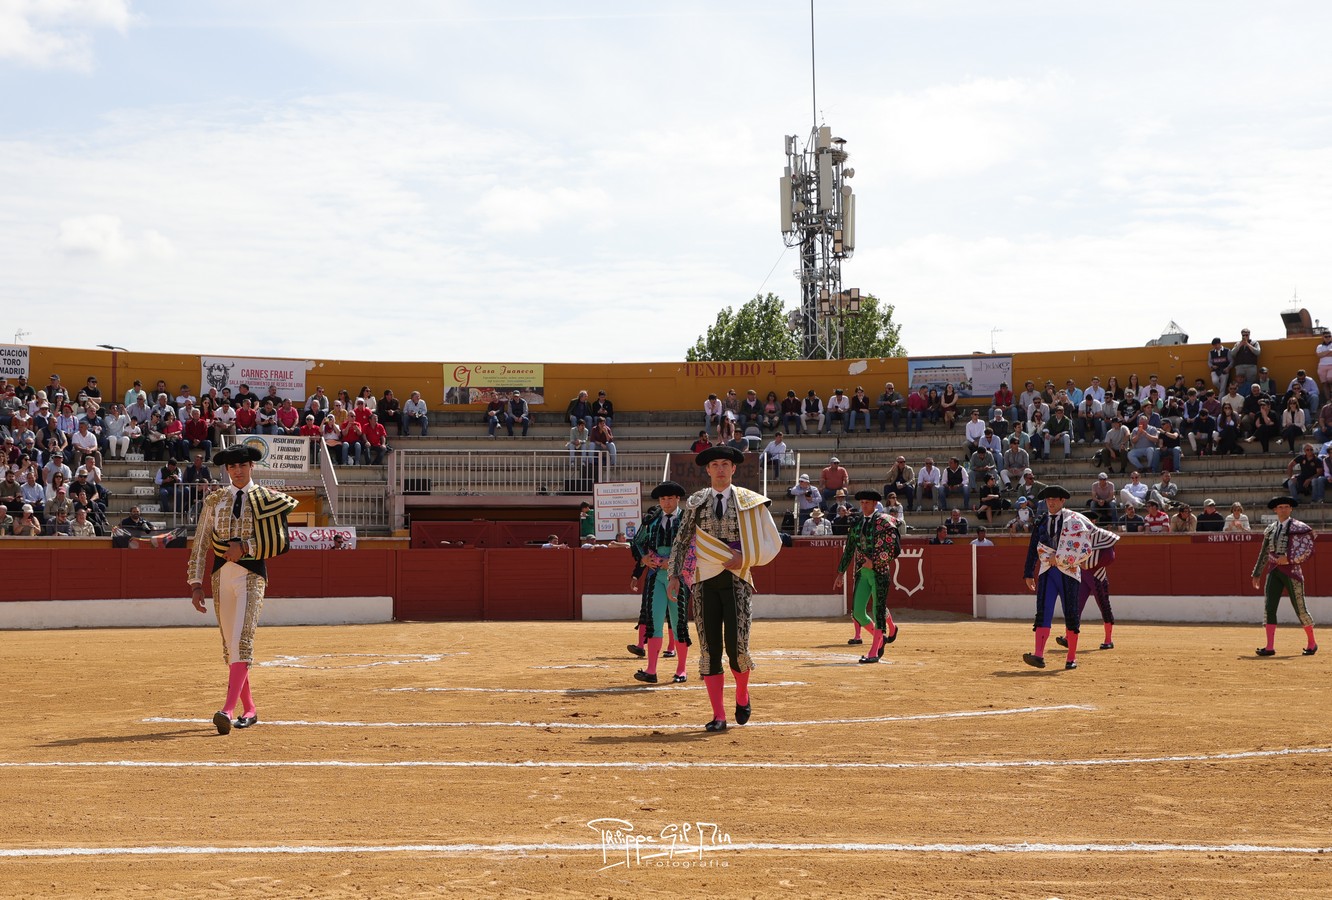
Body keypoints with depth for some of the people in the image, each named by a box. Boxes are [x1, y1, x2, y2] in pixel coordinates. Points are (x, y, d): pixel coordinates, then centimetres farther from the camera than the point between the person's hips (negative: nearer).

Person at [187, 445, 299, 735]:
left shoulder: (267, 499, 3)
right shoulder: (215, 500, 11)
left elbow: (280, 542, -5)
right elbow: (200, 544, 8)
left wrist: (245, 547, -15)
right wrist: (196, 583, 1)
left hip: (251, 574, -4)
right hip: (221, 574, 4)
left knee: (242, 641, -17)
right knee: (229, 645, 8)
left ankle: (227, 711, -26)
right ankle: (248, 709, 20)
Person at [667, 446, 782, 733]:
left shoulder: (749, 502, 3)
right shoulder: (696, 502, 9)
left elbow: (771, 542, 5)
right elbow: (681, 541, 11)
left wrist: (744, 558, -7)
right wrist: (674, 575, 2)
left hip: (736, 580, -2)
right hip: (705, 582, 2)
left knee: (736, 646, -10)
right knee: (709, 649, -1)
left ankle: (742, 696, 21)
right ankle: (718, 716, 6)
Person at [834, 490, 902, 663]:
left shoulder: (884, 522, -6)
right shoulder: (856, 523, 11)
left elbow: (894, 549, -13)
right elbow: (849, 550, 18)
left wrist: (874, 561, -18)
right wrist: (841, 572, 17)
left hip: (879, 572, -5)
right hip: (862, 572, 5)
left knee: (879, 611, -3)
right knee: (857, 612, -1)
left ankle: (874, 652, 1)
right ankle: (880, 638, 22)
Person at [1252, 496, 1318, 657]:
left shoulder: (1299, 527, -3)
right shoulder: (1270, 529, 12)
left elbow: (1308, 549, -9)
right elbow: (1263, 553, 19)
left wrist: (1289, 558, -17)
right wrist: (1257, 574, 21)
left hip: (1291, 571, -5)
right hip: (1273, 571, 5)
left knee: (1300, 609, 1)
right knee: (1270, 608, -4)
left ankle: (1312, 643, 19)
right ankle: (1270, 647, -4)